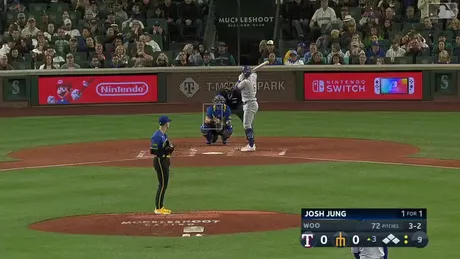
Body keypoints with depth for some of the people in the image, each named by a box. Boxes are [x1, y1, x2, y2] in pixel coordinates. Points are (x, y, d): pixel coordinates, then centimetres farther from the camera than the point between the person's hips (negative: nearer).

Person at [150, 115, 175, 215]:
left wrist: (169, 148, 3)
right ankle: (158, 208, -3)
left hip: (165, 161, 10)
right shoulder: (157, 136, -18)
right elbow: (153, 151, -21)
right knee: (162, 185, -8)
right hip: (160, 161, -10)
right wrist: (165, 150, -22)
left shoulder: (164, 135, 13)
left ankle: (161, 207, 19)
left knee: (164, 185, 13)